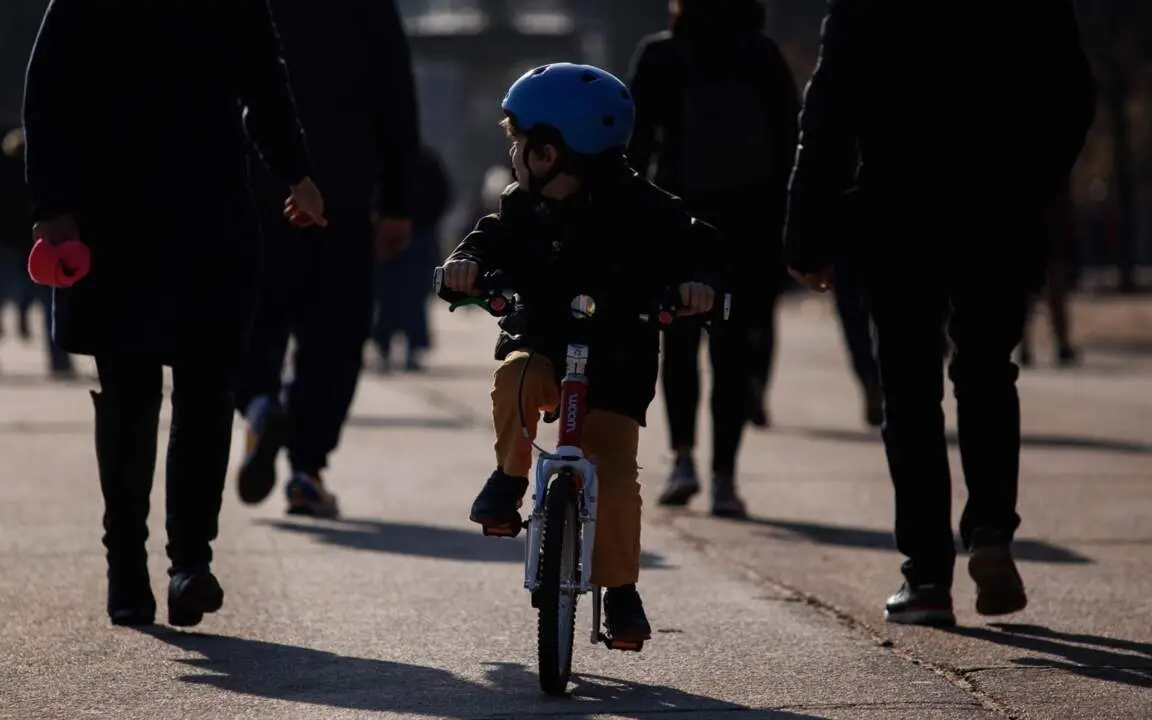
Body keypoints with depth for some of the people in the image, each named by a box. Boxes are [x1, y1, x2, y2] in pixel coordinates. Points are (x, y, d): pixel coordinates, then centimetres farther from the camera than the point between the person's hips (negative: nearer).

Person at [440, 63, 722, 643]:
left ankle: (619, 588, 3)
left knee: (613, 474, -13)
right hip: (540, 347, 3)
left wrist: (695, 281, -32)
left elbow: (692, 246, -11)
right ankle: (510, 475, -8)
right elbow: (492, 240, 1)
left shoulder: (638, 210, -11)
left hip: (615, 362, -3)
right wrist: (468, 262, -23)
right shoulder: (522, 208, 2)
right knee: (515, 379, -33)